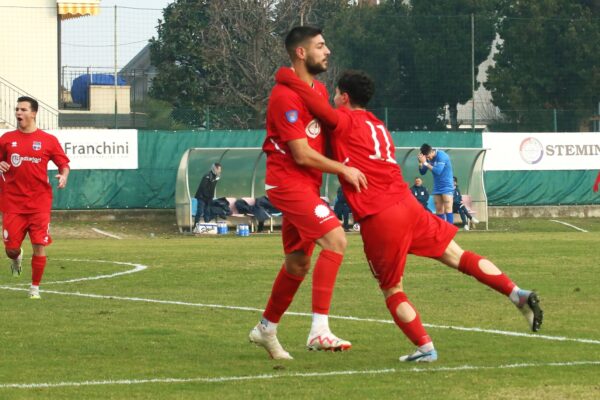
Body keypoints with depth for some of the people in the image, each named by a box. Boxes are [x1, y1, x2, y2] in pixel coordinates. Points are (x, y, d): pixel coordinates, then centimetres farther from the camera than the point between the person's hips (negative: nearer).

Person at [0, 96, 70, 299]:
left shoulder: (48, 140, 1)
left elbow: (64, 164, 8)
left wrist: (63, 175, -13)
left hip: (39, 202, -1)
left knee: (39, 246, -6)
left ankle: (35, 287, 10)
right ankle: (17, 258, 38)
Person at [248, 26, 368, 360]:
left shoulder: (319, 90, 13)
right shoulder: (287, 97, -18)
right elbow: (302, 154, -19)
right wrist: (343, 169, -13)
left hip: (305, 186, 10)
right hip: (289, 182, -10)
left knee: (298, 263, 15)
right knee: (335, 239, -24)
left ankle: (267, 329, 32)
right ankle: (320, 330, -27)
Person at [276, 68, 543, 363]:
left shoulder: (344, 121, 1)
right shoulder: (378, 126, 24)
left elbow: (317, 104, -15)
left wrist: (286, 76, -1)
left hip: (378, 219, -6)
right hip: (408, 204, 6)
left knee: (392, 290, 7)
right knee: (456, 255, 9)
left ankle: (425, 348, 2)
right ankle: (517, 294, -2)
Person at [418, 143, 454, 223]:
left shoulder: (441, 156, -18)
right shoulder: (428, 158, 2)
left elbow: (438, 171, -26)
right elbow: (422, 172, 6)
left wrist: (425, 163, -27)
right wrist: (420, 163, -13)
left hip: (446, 186, -7)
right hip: (437, 188, 7)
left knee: (448, 209, -12)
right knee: (439, 210, 3)